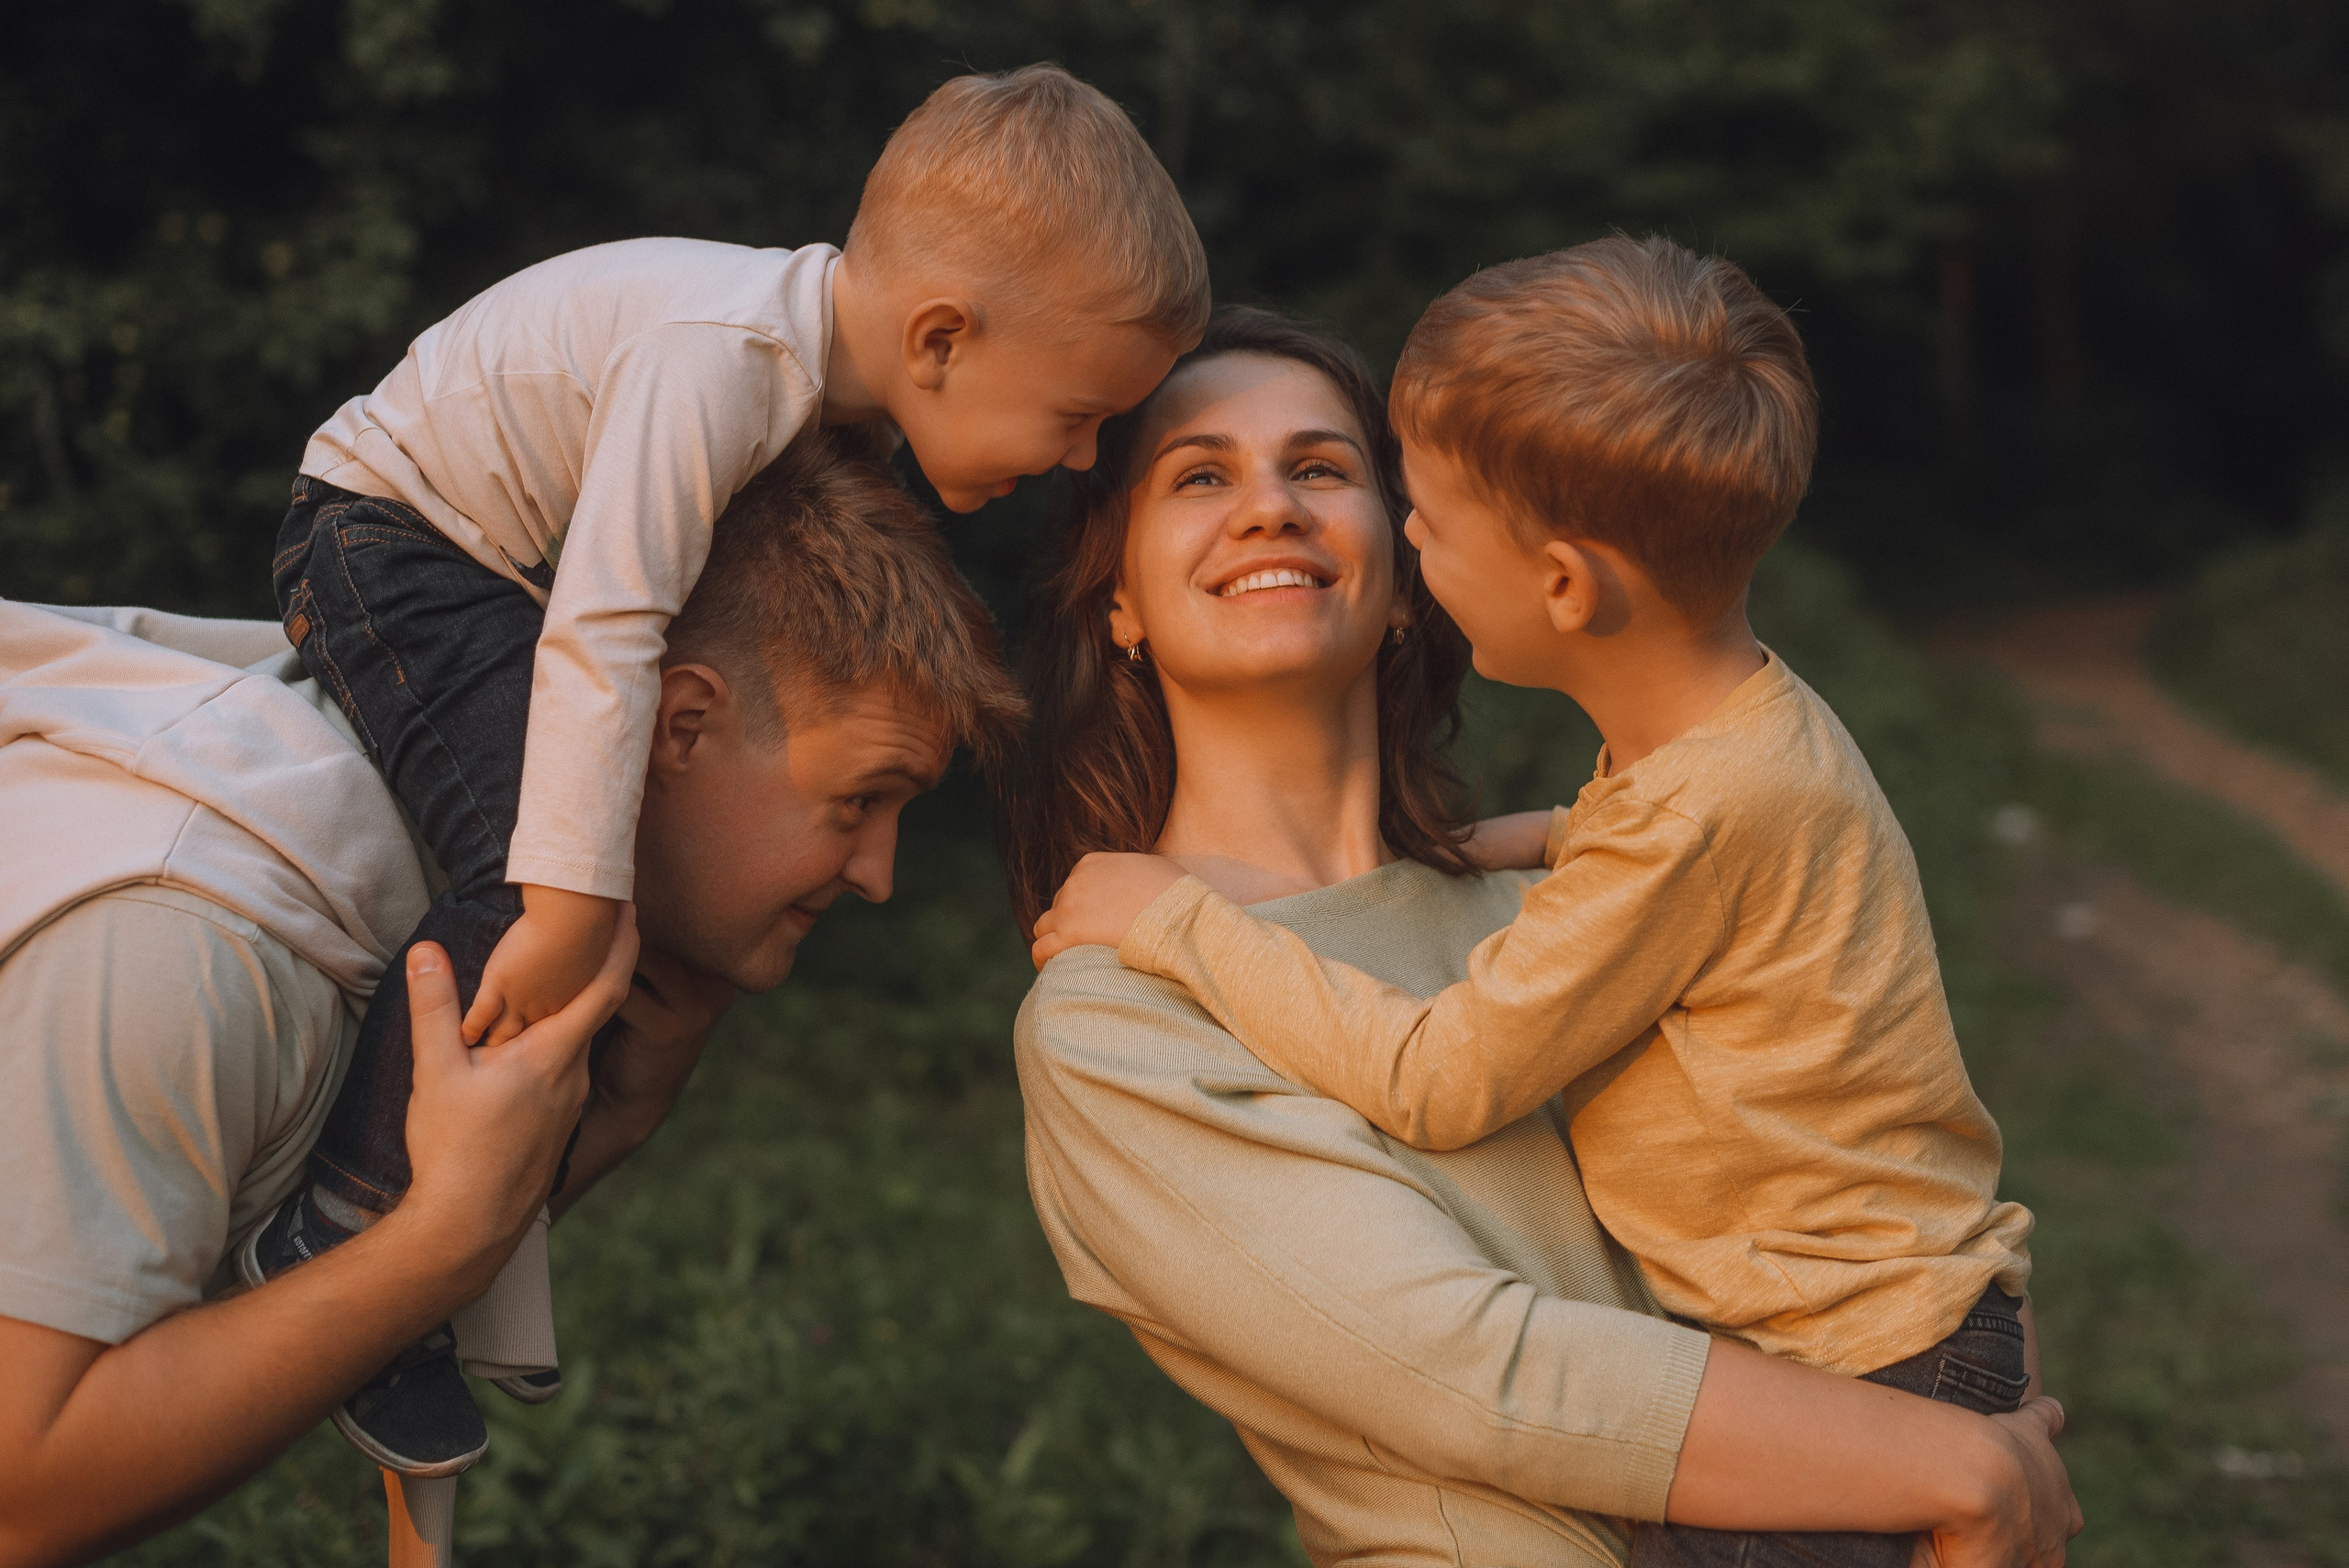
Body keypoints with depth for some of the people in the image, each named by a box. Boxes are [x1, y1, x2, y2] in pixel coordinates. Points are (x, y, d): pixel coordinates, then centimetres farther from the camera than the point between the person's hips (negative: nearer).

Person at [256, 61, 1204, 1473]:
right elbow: (602, 629, -38)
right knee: (538, 877, -26)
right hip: (390, 545, -9)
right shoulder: (724, 356, -35)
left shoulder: (842, 351, -7)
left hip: (513, 560, 9)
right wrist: (568, 909, -38)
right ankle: (339, 1239, -11)